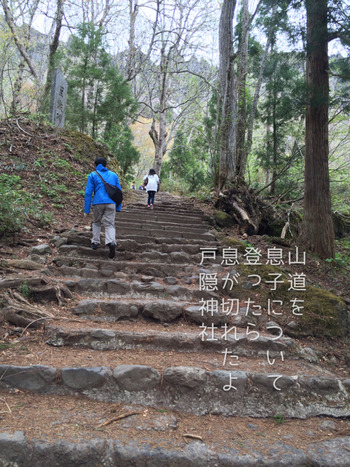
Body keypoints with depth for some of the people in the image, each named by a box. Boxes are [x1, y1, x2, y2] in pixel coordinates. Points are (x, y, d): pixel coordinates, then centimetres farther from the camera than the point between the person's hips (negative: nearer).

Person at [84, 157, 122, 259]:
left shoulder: (93, 175, 8)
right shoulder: (114, 175, 16)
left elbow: (88, 193, 2)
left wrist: (86, 210, 3)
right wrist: (118, 207, 16)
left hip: (98, 203, -1)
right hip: (111, 204, 1)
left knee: (96, 222, 22)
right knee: (110, 224, 0)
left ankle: (95, 242, 22)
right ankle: (111, 242, -24)